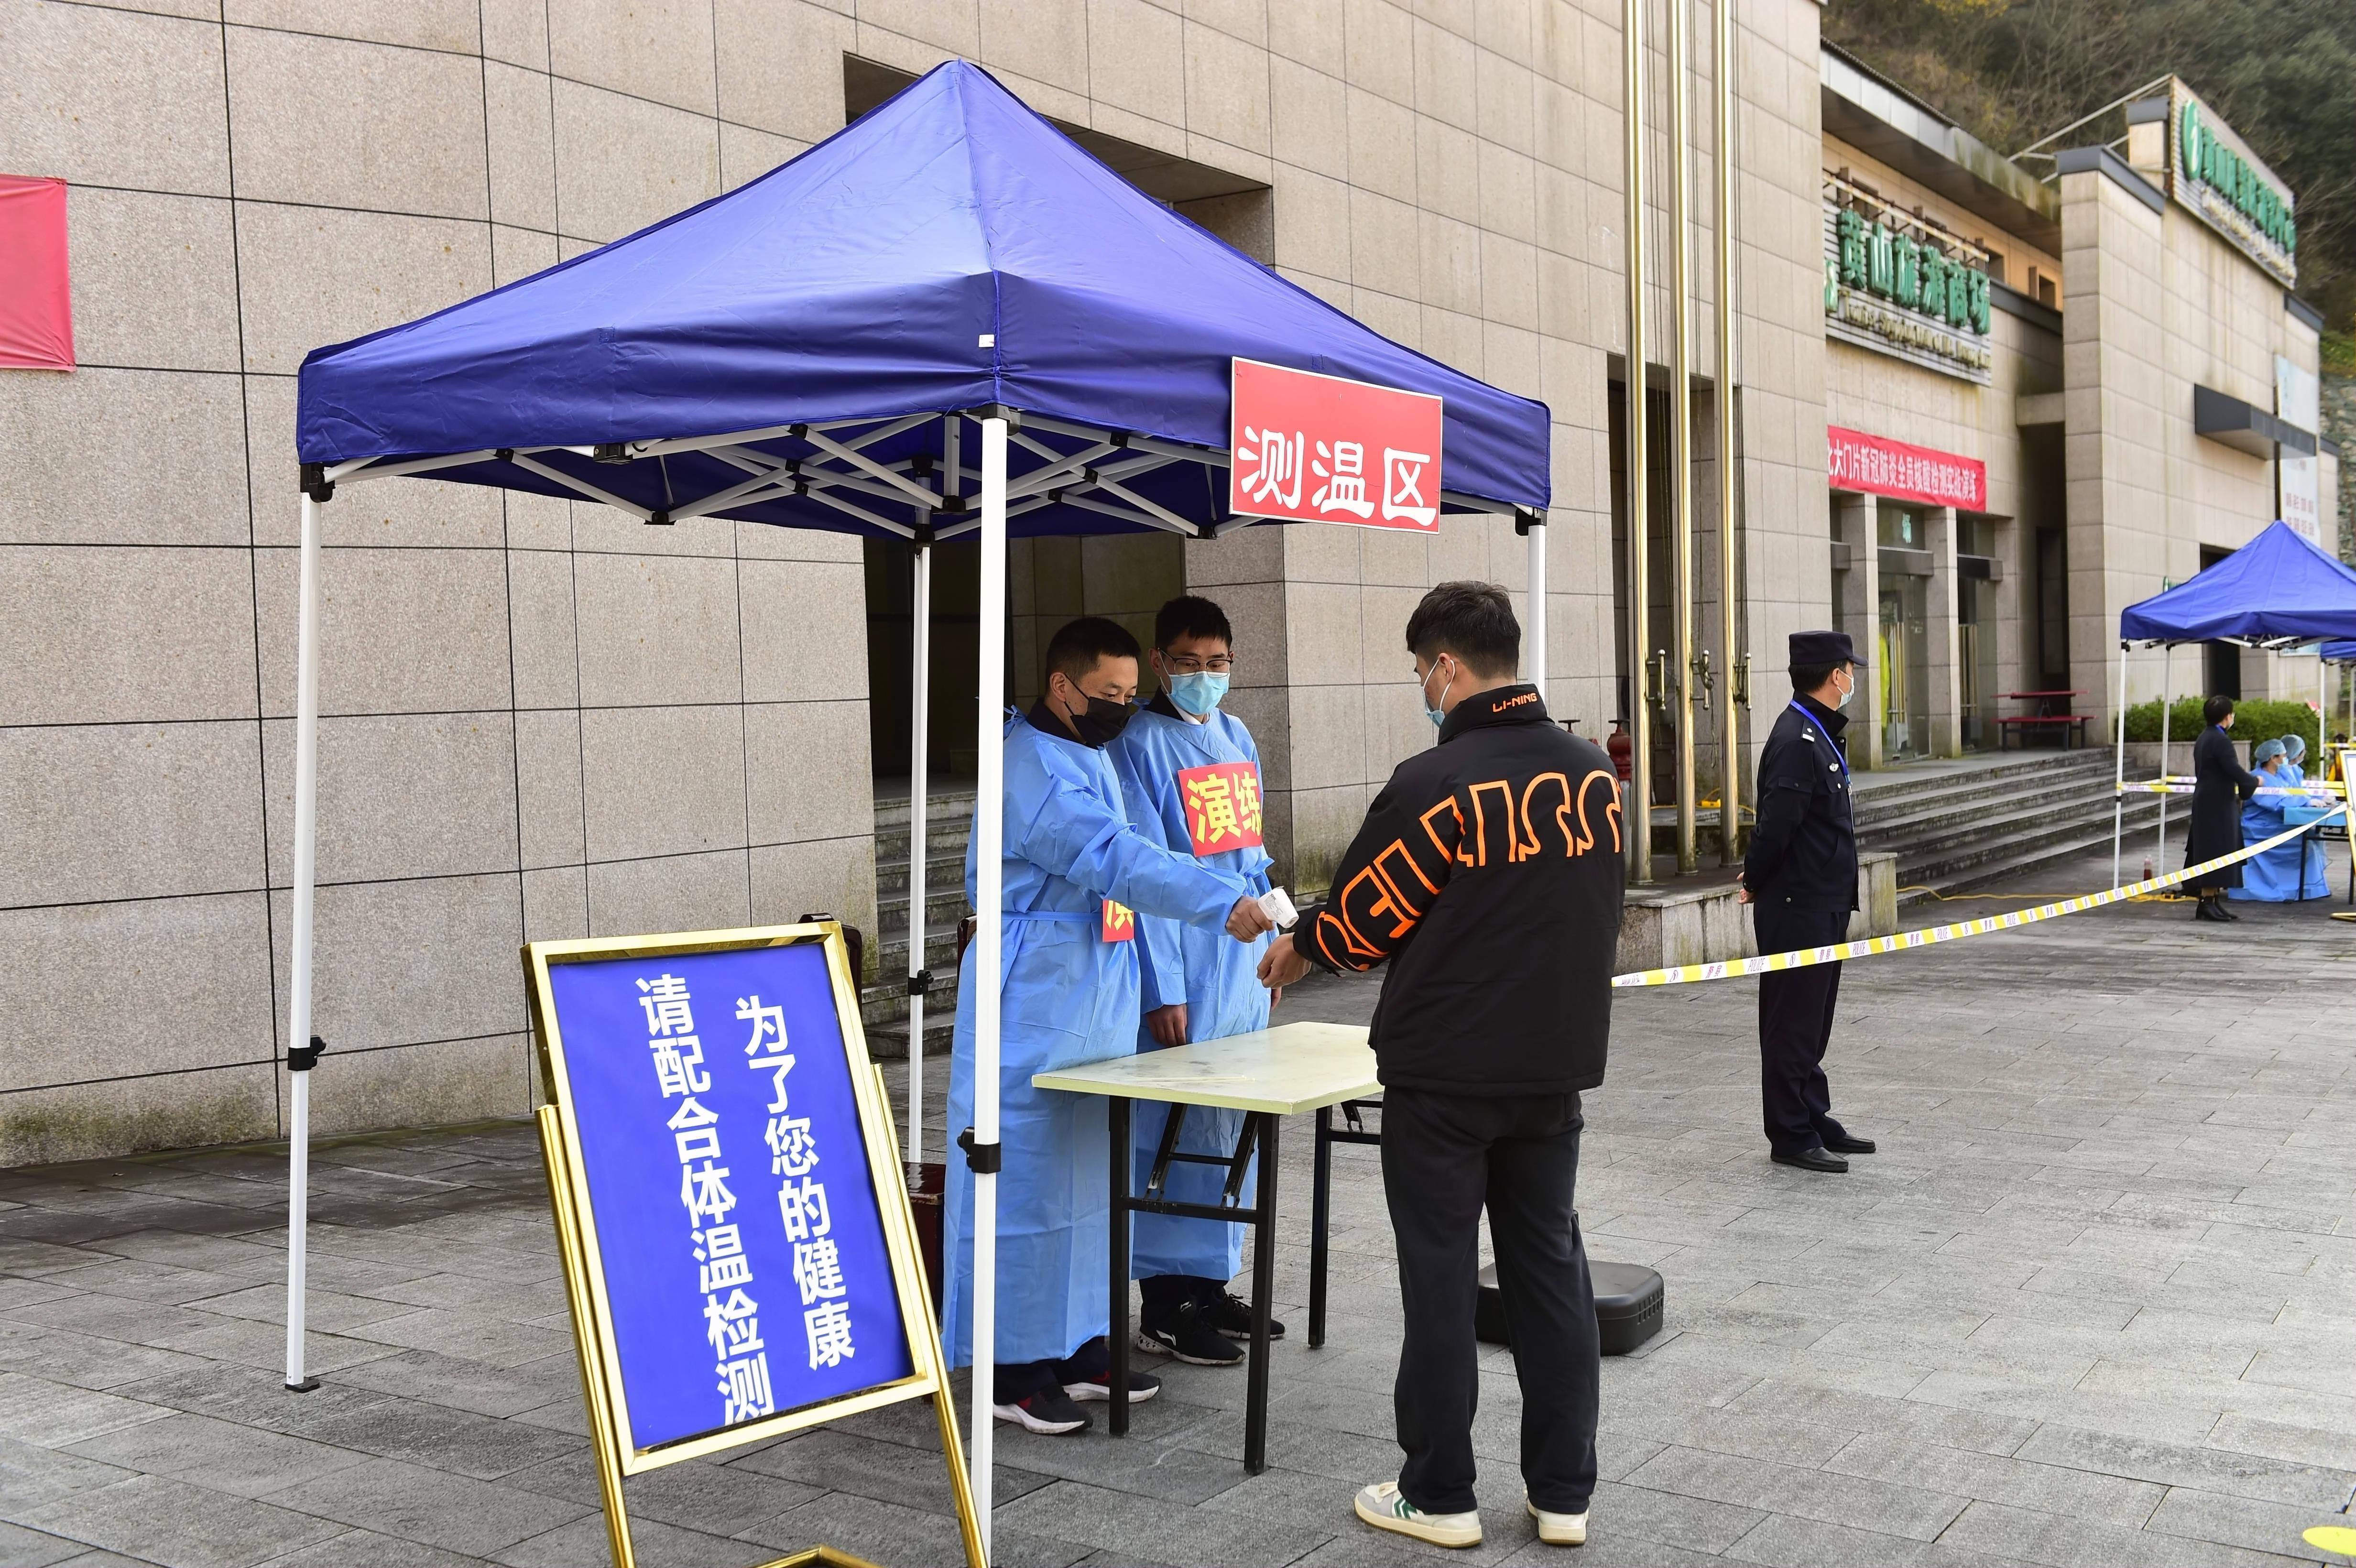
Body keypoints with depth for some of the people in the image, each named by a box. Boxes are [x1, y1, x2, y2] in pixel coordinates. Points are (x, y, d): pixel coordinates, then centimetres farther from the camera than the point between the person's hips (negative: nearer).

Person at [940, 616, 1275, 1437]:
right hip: (1034, 999, -10)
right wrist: (1224, 903, -35)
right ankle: (1012, 1368, 4)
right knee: (1026, 1174, -4)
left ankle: (1077, 1345, 23)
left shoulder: (1092, 754, 15)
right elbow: (1113, 857, -29)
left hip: (1097, 999, 10)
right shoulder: (1032, 766, -17)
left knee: (1089, 1171, 13)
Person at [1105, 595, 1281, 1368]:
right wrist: (1164, 989, -17)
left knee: (1233, 1127, 13)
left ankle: (1210, 1283, 25)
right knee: (1175, 1128, -3)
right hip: (1186, 971, -8)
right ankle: (1165, 1306, 6)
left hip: (1245, 965, 8)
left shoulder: (1237, 738, 14)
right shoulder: (1142, 745, -10)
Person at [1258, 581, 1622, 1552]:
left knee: (1441, 1279, 5)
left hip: (1445, 1075, -5)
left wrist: (1300, 950, 12)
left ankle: (1438, 1497, 15)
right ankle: (1564, 1493, 20)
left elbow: (1364, 915, -8)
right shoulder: (1592, 773, 2)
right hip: (1557, 1068, 6)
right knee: (1550, 1267, 14)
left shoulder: (1436, 785, -18)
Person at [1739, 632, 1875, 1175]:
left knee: (1814, 1021, 17)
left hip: (1825, 902, 10)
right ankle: (1790, 1136, 6)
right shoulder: (1796, 740, -20)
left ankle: (1815, 1120, 27)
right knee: (1793, 1023, -1)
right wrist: (1756, 883, -9)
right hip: (1798, 906, -10)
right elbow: (1776, 824, -23)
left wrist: (1757, 880, 11)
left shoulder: (1820, 733, 13)